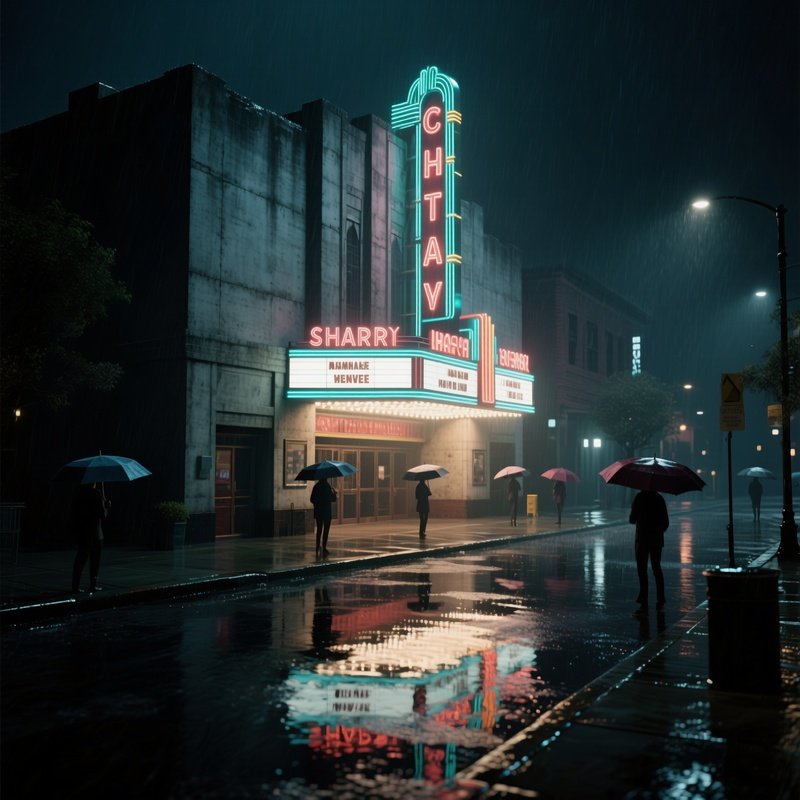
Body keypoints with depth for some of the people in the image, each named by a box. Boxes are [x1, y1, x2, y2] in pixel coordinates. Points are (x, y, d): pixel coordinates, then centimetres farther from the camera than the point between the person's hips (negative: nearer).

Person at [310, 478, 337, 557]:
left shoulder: (316, 486, 1)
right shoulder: (327, 486, -13)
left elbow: (312, 499, 4)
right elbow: (333, 499, -9)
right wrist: (334, 492, 8)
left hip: (318, 511, 4)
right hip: (327, 511, -4)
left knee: (319, 529, 15)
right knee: (326, 530, 2)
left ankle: (318, 546, 12)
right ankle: (324, 547, 0)